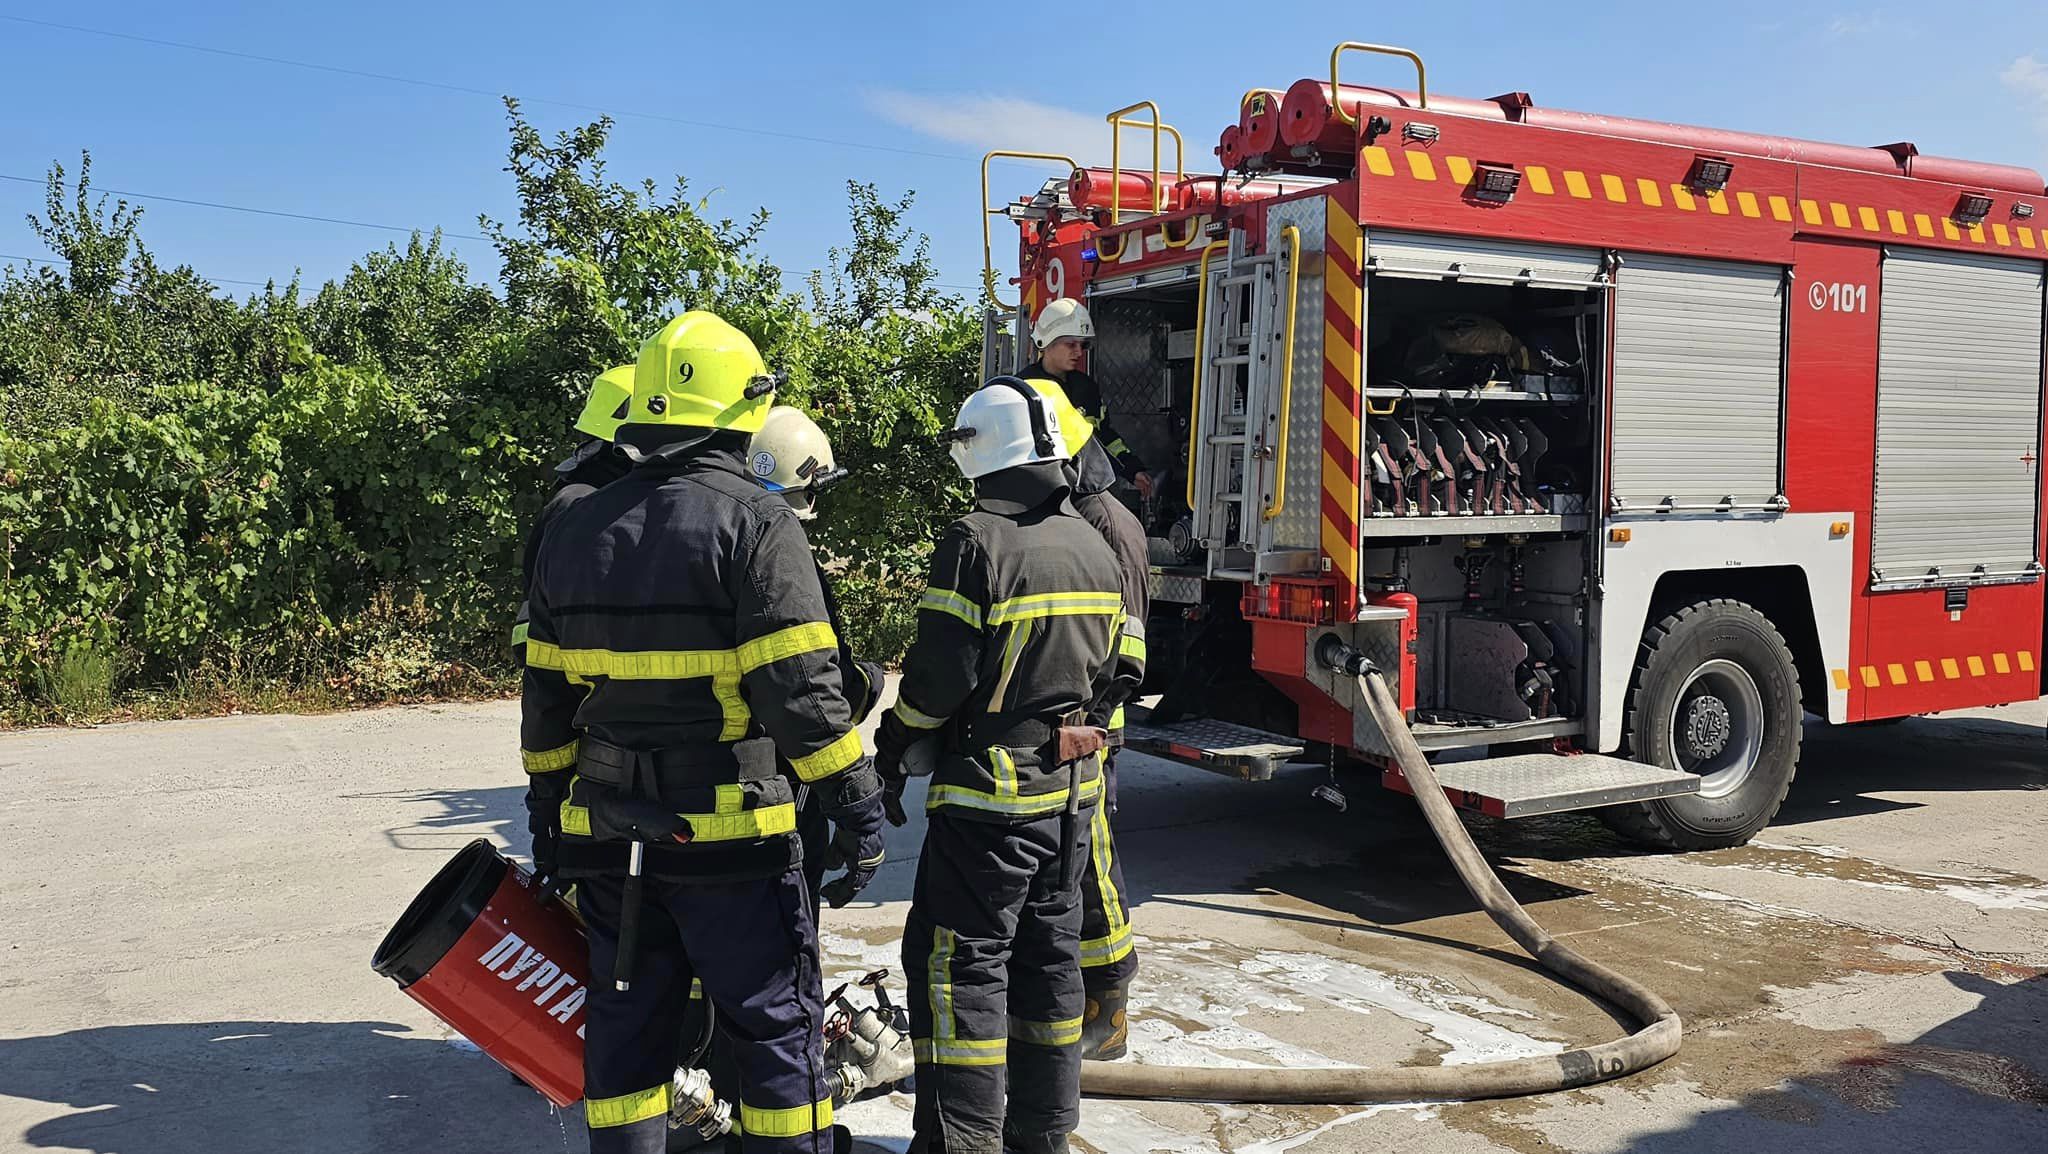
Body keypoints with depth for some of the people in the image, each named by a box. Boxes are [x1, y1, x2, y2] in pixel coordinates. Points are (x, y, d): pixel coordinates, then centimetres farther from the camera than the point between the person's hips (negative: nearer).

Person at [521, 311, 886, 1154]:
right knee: (774, 1021, 6)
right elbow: (800, 686, -17)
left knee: (626, 1022, 16)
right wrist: (855, 803, -11)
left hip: (605, 835, 6)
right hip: (728, 832, -5)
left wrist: (548, 798, 22)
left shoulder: (572, 531, 8)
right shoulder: (754, 523, -11)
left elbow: (544, 690, 12)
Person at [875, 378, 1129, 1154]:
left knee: (960, 962, 0)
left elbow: (937, 676, -17)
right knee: (1048, 953, 16)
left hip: (991, 789, -8)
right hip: (1072, 786, 8)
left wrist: (890, 753, -3)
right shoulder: (1093, 547, 8)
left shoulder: (976, 542, -16)